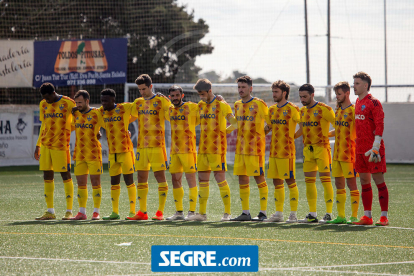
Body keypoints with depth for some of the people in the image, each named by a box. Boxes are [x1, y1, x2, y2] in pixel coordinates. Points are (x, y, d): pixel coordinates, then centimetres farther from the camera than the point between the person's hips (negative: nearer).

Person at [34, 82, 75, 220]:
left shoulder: (68, 103, -6)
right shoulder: (43, 105, 12)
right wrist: (38, 145, 19)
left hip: (61, 145, -6)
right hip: (45, 145, 6)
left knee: (65, 175, -4)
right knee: (47, 176, 4)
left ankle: (69, 211, 1)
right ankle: (50, 211, 10)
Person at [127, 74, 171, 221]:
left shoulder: (161, 100, -3)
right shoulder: (138, 103, 14)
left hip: (157, 145, -6)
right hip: (141, 145, 6)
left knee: (160, 176, -5)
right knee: (141, 178, 6)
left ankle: (160, 212, -4)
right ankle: (142, 212, 11)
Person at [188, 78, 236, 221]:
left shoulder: (222, 105, -6)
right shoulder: (201, 105, 13)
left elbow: (234, 123, -9)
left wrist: (223, 131, -2)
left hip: (217, 149, -7)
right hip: (203, 149, 7)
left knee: (220, 179, -8)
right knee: (202, 180, 7)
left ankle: (227, 212, -2)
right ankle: (202, 212, 12)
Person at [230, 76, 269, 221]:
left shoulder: (259, 104, -8)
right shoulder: (237, 105, 13)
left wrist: (258, 135, 0)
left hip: (255, 148, -7)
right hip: (240, 148, 7)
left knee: (259, 177, -4)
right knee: (242, 179, 7)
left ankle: (263, 212, -2)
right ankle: (245, 213, 12)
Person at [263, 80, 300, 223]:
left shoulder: (292, 109, -8)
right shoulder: (272, 109, 13)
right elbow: (268, 127, 23)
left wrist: (293, 135, -10)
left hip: (287, 151, -7)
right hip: (274, 151, 7)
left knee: (290, 181, -4)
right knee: (277, 182, 9)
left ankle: (293, 214, 0)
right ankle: (279, 214, 14)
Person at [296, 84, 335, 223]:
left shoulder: (324, 109, -8)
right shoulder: (302, 111, 14)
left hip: (322, 148, -7)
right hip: (308, 149, 7)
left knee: (325, 180, -7)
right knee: (309, 181, 6)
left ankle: (328, 214, -4)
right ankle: (312, 215, 11)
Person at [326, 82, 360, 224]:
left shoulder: (353, 111, -10)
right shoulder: (338, 110, 14)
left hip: (349, 153, -8)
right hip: (337, 153, 8)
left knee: (351, 183, -4)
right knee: (339, 184, 8)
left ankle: (354, 216, -1)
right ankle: (341, 216, 12)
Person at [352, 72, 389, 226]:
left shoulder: (373, 103, -10)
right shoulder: (358, 103, 15)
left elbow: (379, 126, -15)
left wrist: (375, 148, -21)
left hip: (373, 149, -8)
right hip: (360, 149, 8)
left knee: (378, 181, -5)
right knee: (364, 182, 8)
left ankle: (384, 217, -3)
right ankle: (367, 216, 13)